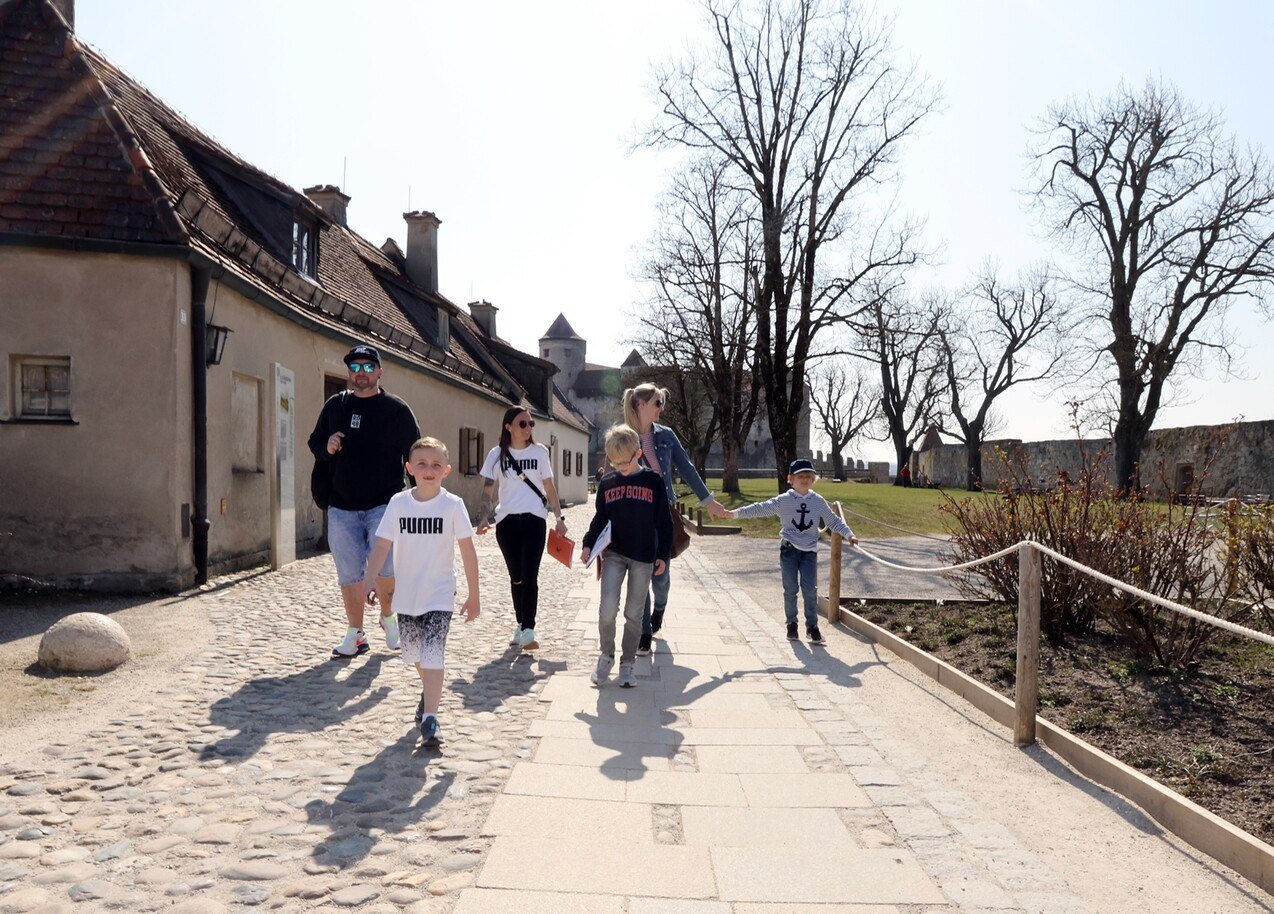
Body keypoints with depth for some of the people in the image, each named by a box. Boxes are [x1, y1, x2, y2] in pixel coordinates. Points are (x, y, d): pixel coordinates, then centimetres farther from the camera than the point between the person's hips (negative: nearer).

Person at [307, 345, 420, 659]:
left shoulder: (397, 409, 1)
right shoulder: (335, 406, 11)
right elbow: (314, 442, 21)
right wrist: (327, 447, -5)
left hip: (384, 505, -3)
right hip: (342, 507, 4)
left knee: (384, 566, -15)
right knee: (349, 574, 6)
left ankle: (388, 615, 13)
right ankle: (355, 634, 19)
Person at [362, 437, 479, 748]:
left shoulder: (452, 505, -9)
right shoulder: (398, 503, -3)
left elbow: (468, 551, -5)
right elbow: (382, 544, -5)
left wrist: (473, 595, -4)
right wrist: (370, 579, -20)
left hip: (439, 594, -3)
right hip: (406, 594, 3)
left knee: (432, 654, -15)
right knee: (414, 654, 18)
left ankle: (429, 717, -7)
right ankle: (430, 692, 46)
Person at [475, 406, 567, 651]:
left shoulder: (540, 452, 4)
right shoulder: (497, 454, 4)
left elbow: (549, 487, 10)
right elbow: (488, 489, 3)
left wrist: (559, 518, 6)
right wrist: (484, 517, -11)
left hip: (534, 520, -1)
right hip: (506, 521, 1)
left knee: (529, 576, -10)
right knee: (516, 576, 9)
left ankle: (528, 630, -13)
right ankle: (521, 625, 23)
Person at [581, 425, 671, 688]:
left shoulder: (653, 481, -1)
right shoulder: (607, 484, 6)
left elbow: (664, 521, 2)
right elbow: (600, 519, 13)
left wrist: (663, 555, -1)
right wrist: (588, 544, -1)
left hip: (643, 557, -1)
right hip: (613, 554, 1)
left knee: (634, 614, 6)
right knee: (607, 609, -11)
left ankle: (627, 664, 21)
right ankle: (606, 655, 13)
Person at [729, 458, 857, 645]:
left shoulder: (819, 501, 3)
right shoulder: (783, 501, -4)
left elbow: (833, 520, 8)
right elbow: (760, 508, -7)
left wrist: (849, 534, -3)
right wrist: (734, 513, -13)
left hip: (809, 551, 1)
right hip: (789, 550, -1)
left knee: (810, 589, -3)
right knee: (790, 589, 4)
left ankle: (812, 626, 9)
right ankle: (791, 623, 20)